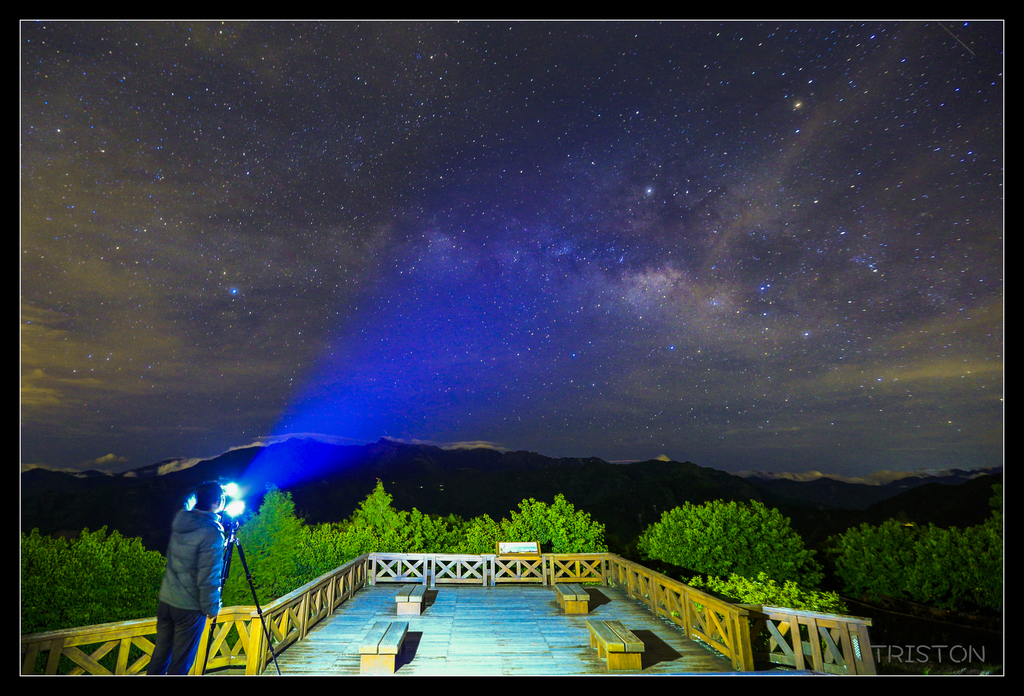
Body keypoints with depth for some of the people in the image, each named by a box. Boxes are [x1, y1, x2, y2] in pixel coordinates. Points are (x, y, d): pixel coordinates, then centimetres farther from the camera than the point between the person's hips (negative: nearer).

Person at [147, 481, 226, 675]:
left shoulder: (180, 519, -1)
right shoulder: (211, 533, -23)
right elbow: (208, 577, -21)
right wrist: (211, 608, -7)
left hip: (166, 599, 7)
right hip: (190, 606, -7)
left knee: (161, 652, 20)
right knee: (180, 662, 7)